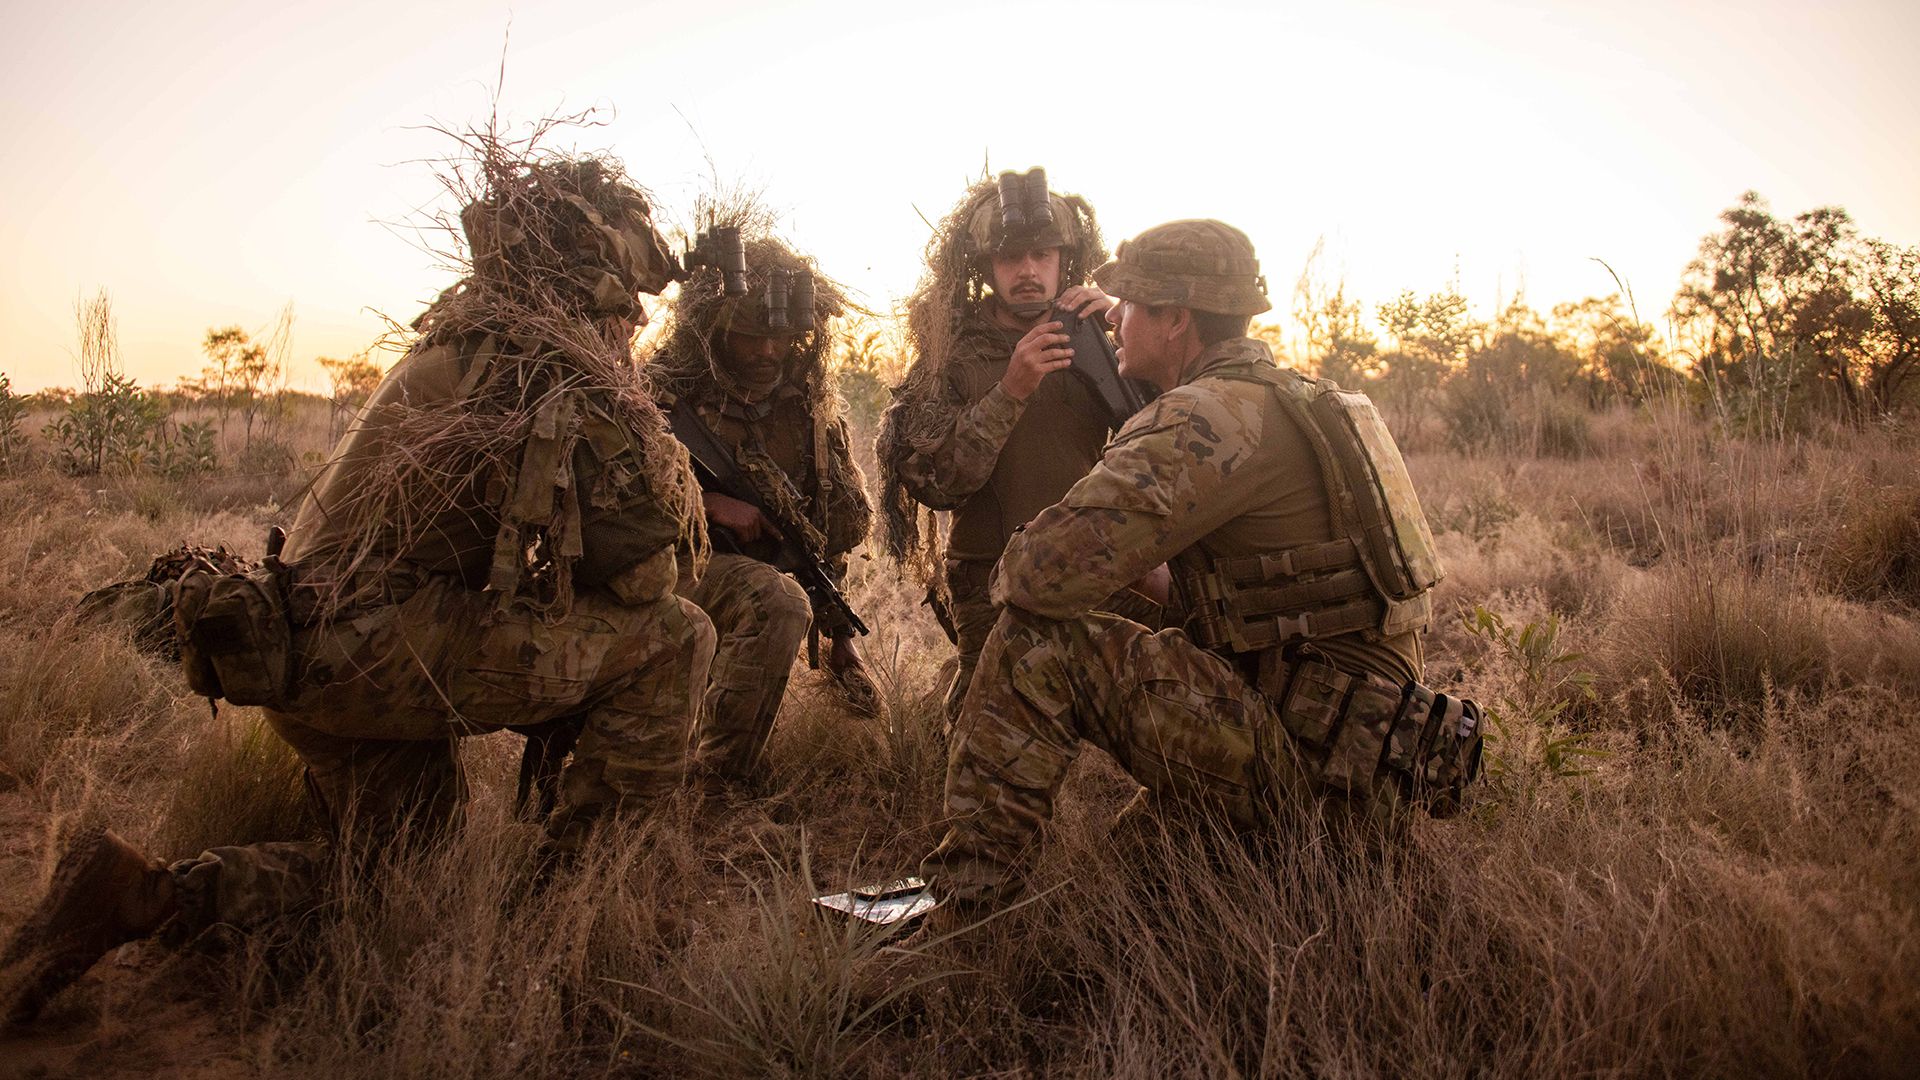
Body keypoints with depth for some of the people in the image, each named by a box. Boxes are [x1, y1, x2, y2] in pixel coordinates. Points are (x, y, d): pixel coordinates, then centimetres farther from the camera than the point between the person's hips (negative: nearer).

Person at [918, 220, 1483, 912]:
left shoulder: (1207, 418, -18)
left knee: (1036, 647, -16)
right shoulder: (1289, 398, 15)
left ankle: (958, 901, -9)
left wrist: (1008, 576, -1)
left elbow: (1048, 570, -26)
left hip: (1320, 761, -10)